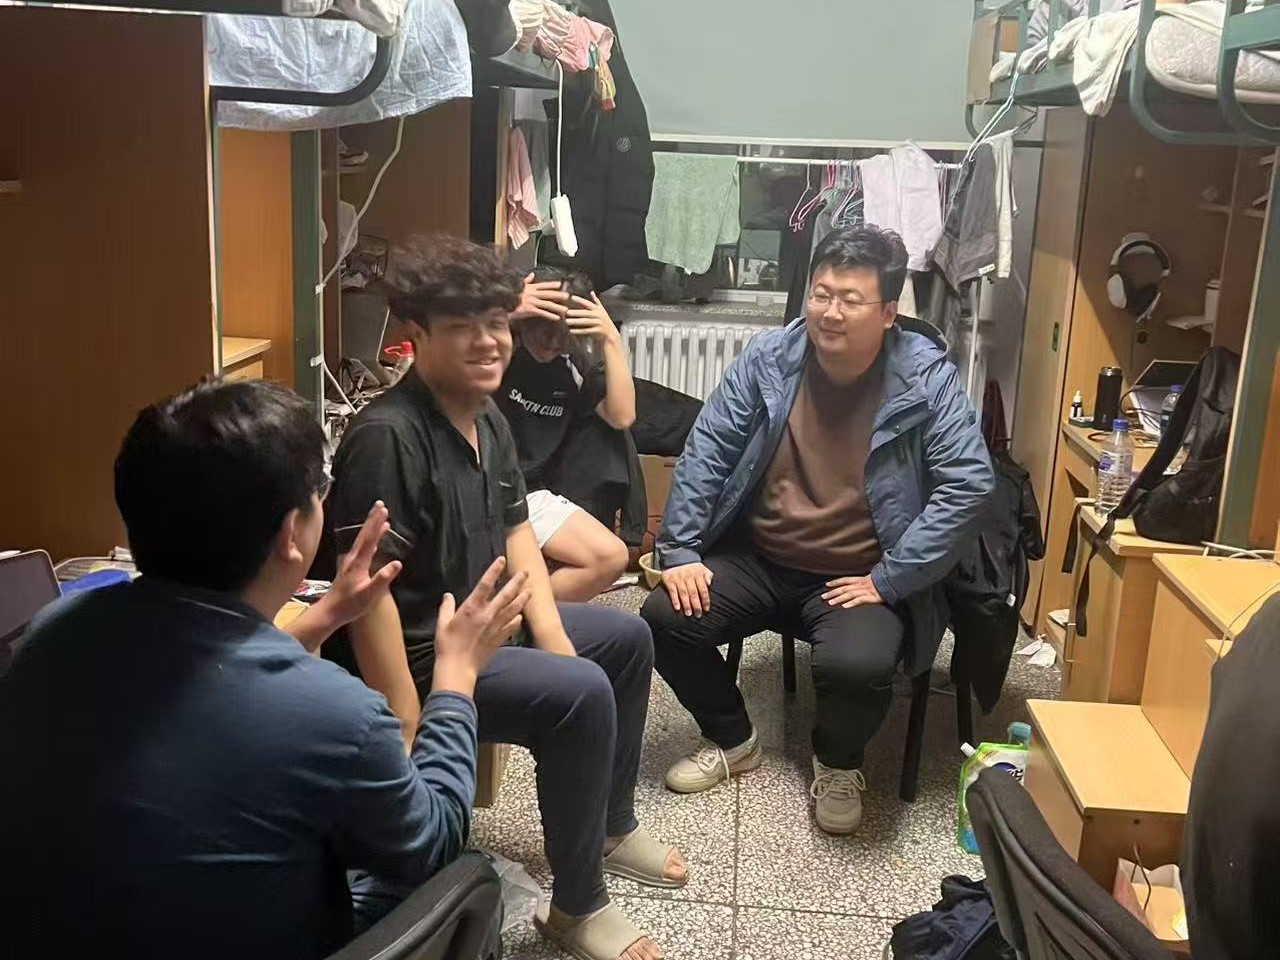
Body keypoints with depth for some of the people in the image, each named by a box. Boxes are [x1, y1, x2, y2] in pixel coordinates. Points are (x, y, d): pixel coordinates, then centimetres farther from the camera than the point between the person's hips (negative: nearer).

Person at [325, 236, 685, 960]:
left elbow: (516, 532, 12)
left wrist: (553, 639, -1)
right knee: (581, 693, -26)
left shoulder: (489, 419, 4)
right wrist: (408, 730, -30)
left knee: (629, 637, 17)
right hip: (425, 655, -10)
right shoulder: (388, 436, -26)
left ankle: (612, 826, 33)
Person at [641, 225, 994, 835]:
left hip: (860, 579, -3)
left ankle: (838, 764, 7)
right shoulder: (768, 358, -4)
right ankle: (732, 740, 13)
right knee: (665, 618, -16)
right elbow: (706, 452, -1)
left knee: (857, 666, -32)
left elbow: (967, 483, -16)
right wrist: (680, 552, -8)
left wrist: (889, 580, -19)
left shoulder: (926, 379, -12)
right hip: (756, 560, 4)